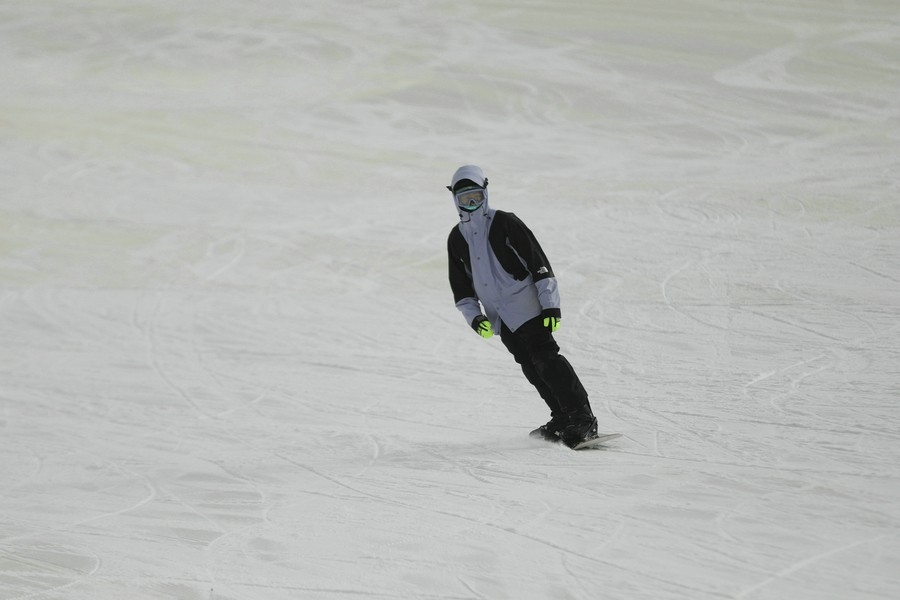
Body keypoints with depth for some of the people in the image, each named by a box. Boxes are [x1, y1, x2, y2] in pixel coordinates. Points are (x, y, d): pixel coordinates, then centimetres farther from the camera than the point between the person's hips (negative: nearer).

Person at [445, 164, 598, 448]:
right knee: (530, 366, 5)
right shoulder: (456, 239, 11)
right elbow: (460, 286, 16)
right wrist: (474, 316, 1)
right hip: (499, 317, 6)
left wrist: (550, 303, -13)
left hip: (526, 305, -6)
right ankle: (562, 418, 10)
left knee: (544, 358, -16)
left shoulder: (506, 223, -6)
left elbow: (539, 263, -8)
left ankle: (583, 417, -18)